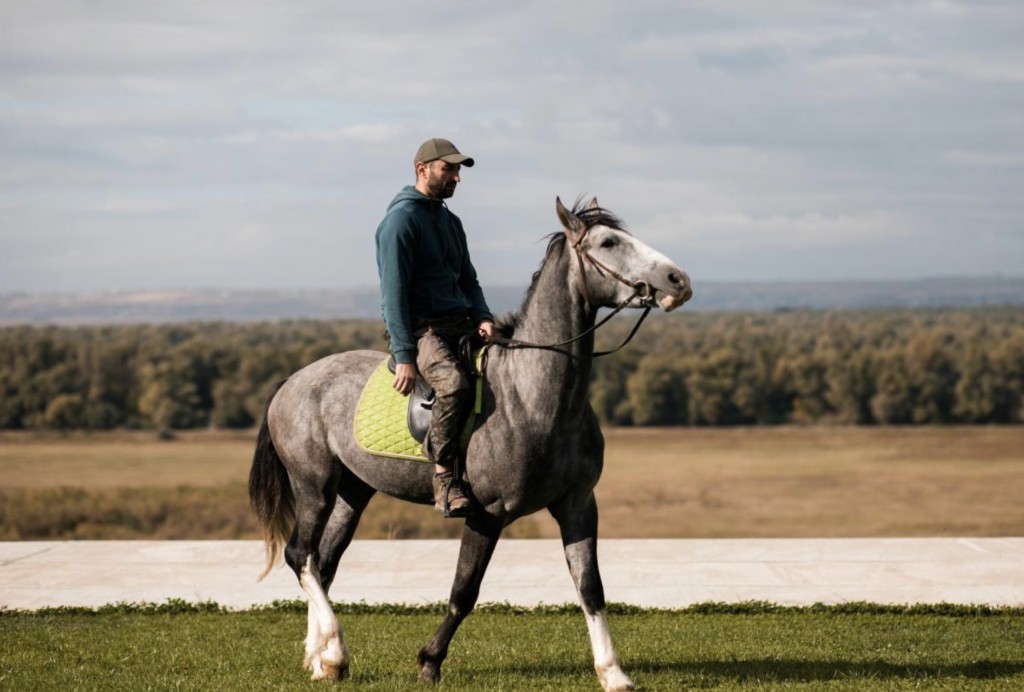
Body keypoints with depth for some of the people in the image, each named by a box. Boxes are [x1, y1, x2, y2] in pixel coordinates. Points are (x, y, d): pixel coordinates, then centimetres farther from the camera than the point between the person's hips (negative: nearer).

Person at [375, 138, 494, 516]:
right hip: (421, 329, -9)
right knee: (455, 384, -36)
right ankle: (444, 477, -25)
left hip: (459, 325, 9)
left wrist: (483, 317, 0)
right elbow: (394, 293, -12)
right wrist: (404, 357, -19)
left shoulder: (450, 221, 20)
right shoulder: (401, 219, -6)